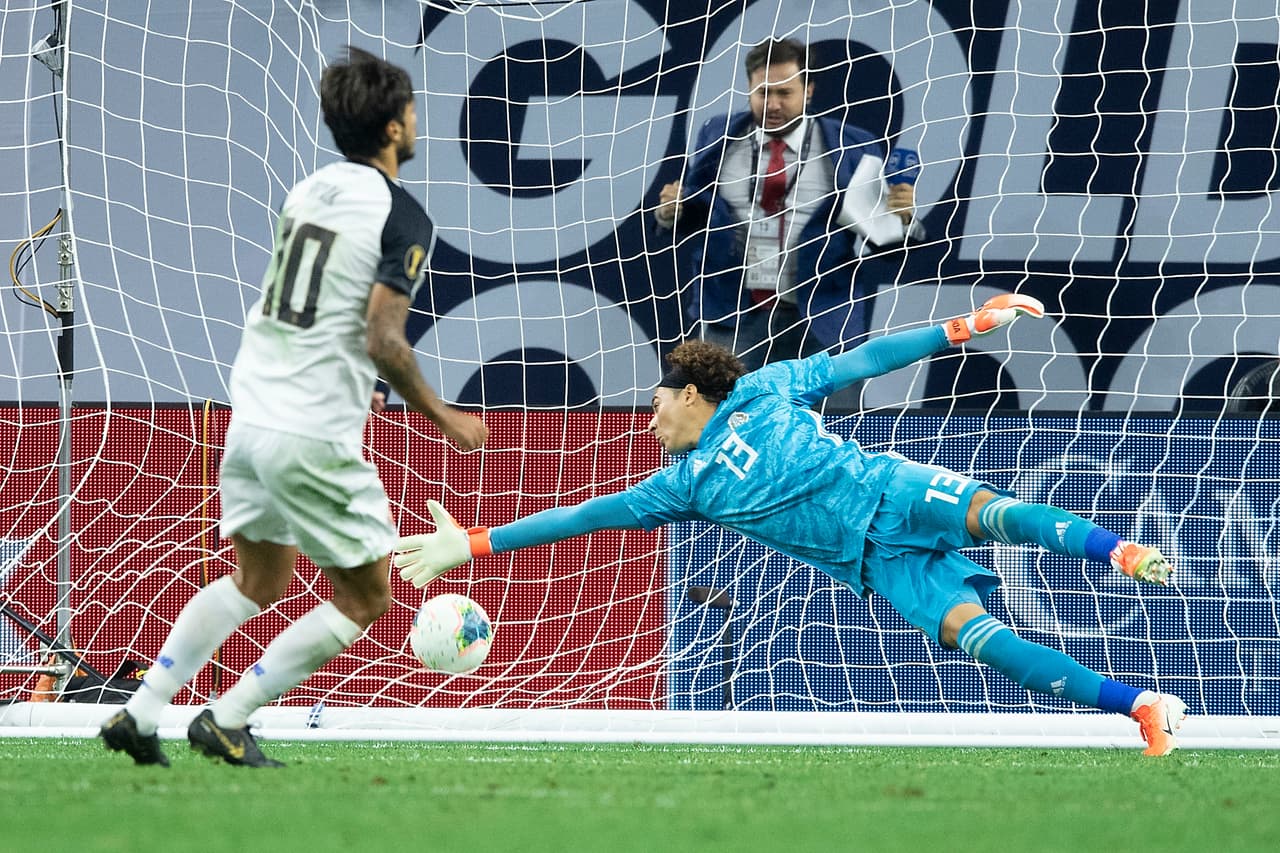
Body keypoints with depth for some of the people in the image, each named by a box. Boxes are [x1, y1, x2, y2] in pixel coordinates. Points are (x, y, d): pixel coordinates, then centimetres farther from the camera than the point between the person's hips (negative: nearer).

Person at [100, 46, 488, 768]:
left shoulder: (308, 192, 10)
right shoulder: (404, 218, -12)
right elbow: (384, 341, -20)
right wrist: (445, 420, -8)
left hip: (251, 417, 8)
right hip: (316, 439, -8)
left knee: (257, 580, 24)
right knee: (366, 599, 8)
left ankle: (139, 715, 17)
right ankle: (227, 721, 5)